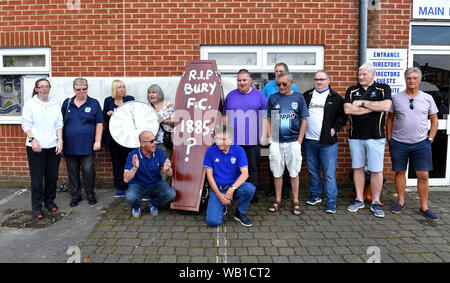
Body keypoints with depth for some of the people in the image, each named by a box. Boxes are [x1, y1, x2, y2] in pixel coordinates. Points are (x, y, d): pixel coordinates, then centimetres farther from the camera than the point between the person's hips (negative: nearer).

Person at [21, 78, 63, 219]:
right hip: (36, 147, -3)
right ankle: (36, 206, 10)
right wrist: (32, 139, -13)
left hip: (53, 146, 3)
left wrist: (60, 140, -2)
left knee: (52, 175, 9)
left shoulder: (55, 104, 10)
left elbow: (59, 124, 8)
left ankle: (49, 201, 26)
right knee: (37, 177, -1)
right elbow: (25, 124, -2)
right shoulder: (30, 103, 1)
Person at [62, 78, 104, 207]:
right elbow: (61, 122, 13)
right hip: (70, 145, 3)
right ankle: (75, 196, 24)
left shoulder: (94, 103, 2)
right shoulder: (67, 103, 9)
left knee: (88, 170, -3)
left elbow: (99, 124, 0)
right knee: (72, 172, 9)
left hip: (87, 145, -3)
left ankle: (90, 195, 16)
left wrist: (97, 141, -6)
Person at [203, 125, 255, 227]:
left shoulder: (238, 150, -5)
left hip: (235, 186, 1)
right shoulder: (211, 151, -4)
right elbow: (209, 175, -3)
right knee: (213, 221, -20)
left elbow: (245, 173, -12)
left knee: (250, 188, -32)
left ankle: (240, 213, -2)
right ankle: (221, 207, 18)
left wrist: (232, 189, -24)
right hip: (217, 188, -1)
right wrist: (219, 194, -12)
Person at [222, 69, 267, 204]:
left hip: (253, 140, -1)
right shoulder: (231, 95, 11)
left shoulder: (259, 95, 6)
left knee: (253, 167, 6)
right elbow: (225, 116, 13)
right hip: (233, 140, 1)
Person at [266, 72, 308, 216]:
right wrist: (270, 139, 0)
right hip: (276, 142, 1)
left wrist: (299, 141, -3)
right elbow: (268, 119, 9)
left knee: (294, 172, 6)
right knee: (277, 172, 9)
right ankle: (277, 201, 21)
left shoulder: (298, 97, 2)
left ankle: (295, 202, 18)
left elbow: (304, 121, 3)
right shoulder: (272, 98, 6)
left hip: (293, 141, -1)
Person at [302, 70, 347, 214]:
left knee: (329, 173, -3)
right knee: (313, 170, 14)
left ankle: (331, 201, 5)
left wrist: (335, 128, -10)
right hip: (309, 140, 4)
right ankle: (315, 195, 28)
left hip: (327, 142, -3)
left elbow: (342, 116, 3)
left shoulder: (335, 98, 3)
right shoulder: (307, 95, 12)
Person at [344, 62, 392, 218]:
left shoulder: (383, 88, 4)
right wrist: (372, 107, -8)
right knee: (357, 168, 9)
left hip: (376, 136, -2)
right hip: (355, 136, 2)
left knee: (376, 170, 1)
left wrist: (362, 103, -10)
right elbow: (347, 109, -7)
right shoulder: (352, 90, 9)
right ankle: (359, 200, 21)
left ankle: (375, 202, 15)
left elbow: (385, 106, -14)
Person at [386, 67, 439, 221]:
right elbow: (390, 119, 9)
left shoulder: (427, 98, 5)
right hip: (399, 143, 0)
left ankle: (424, 206, 13)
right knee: (400, 172, 8)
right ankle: (401, 202, 22)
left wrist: (430, 139, 2)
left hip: (421, 143, 0)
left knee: (423, 175, 0)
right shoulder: (396, 98, 3)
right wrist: (389, 139, 4)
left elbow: (434, 121, 10)